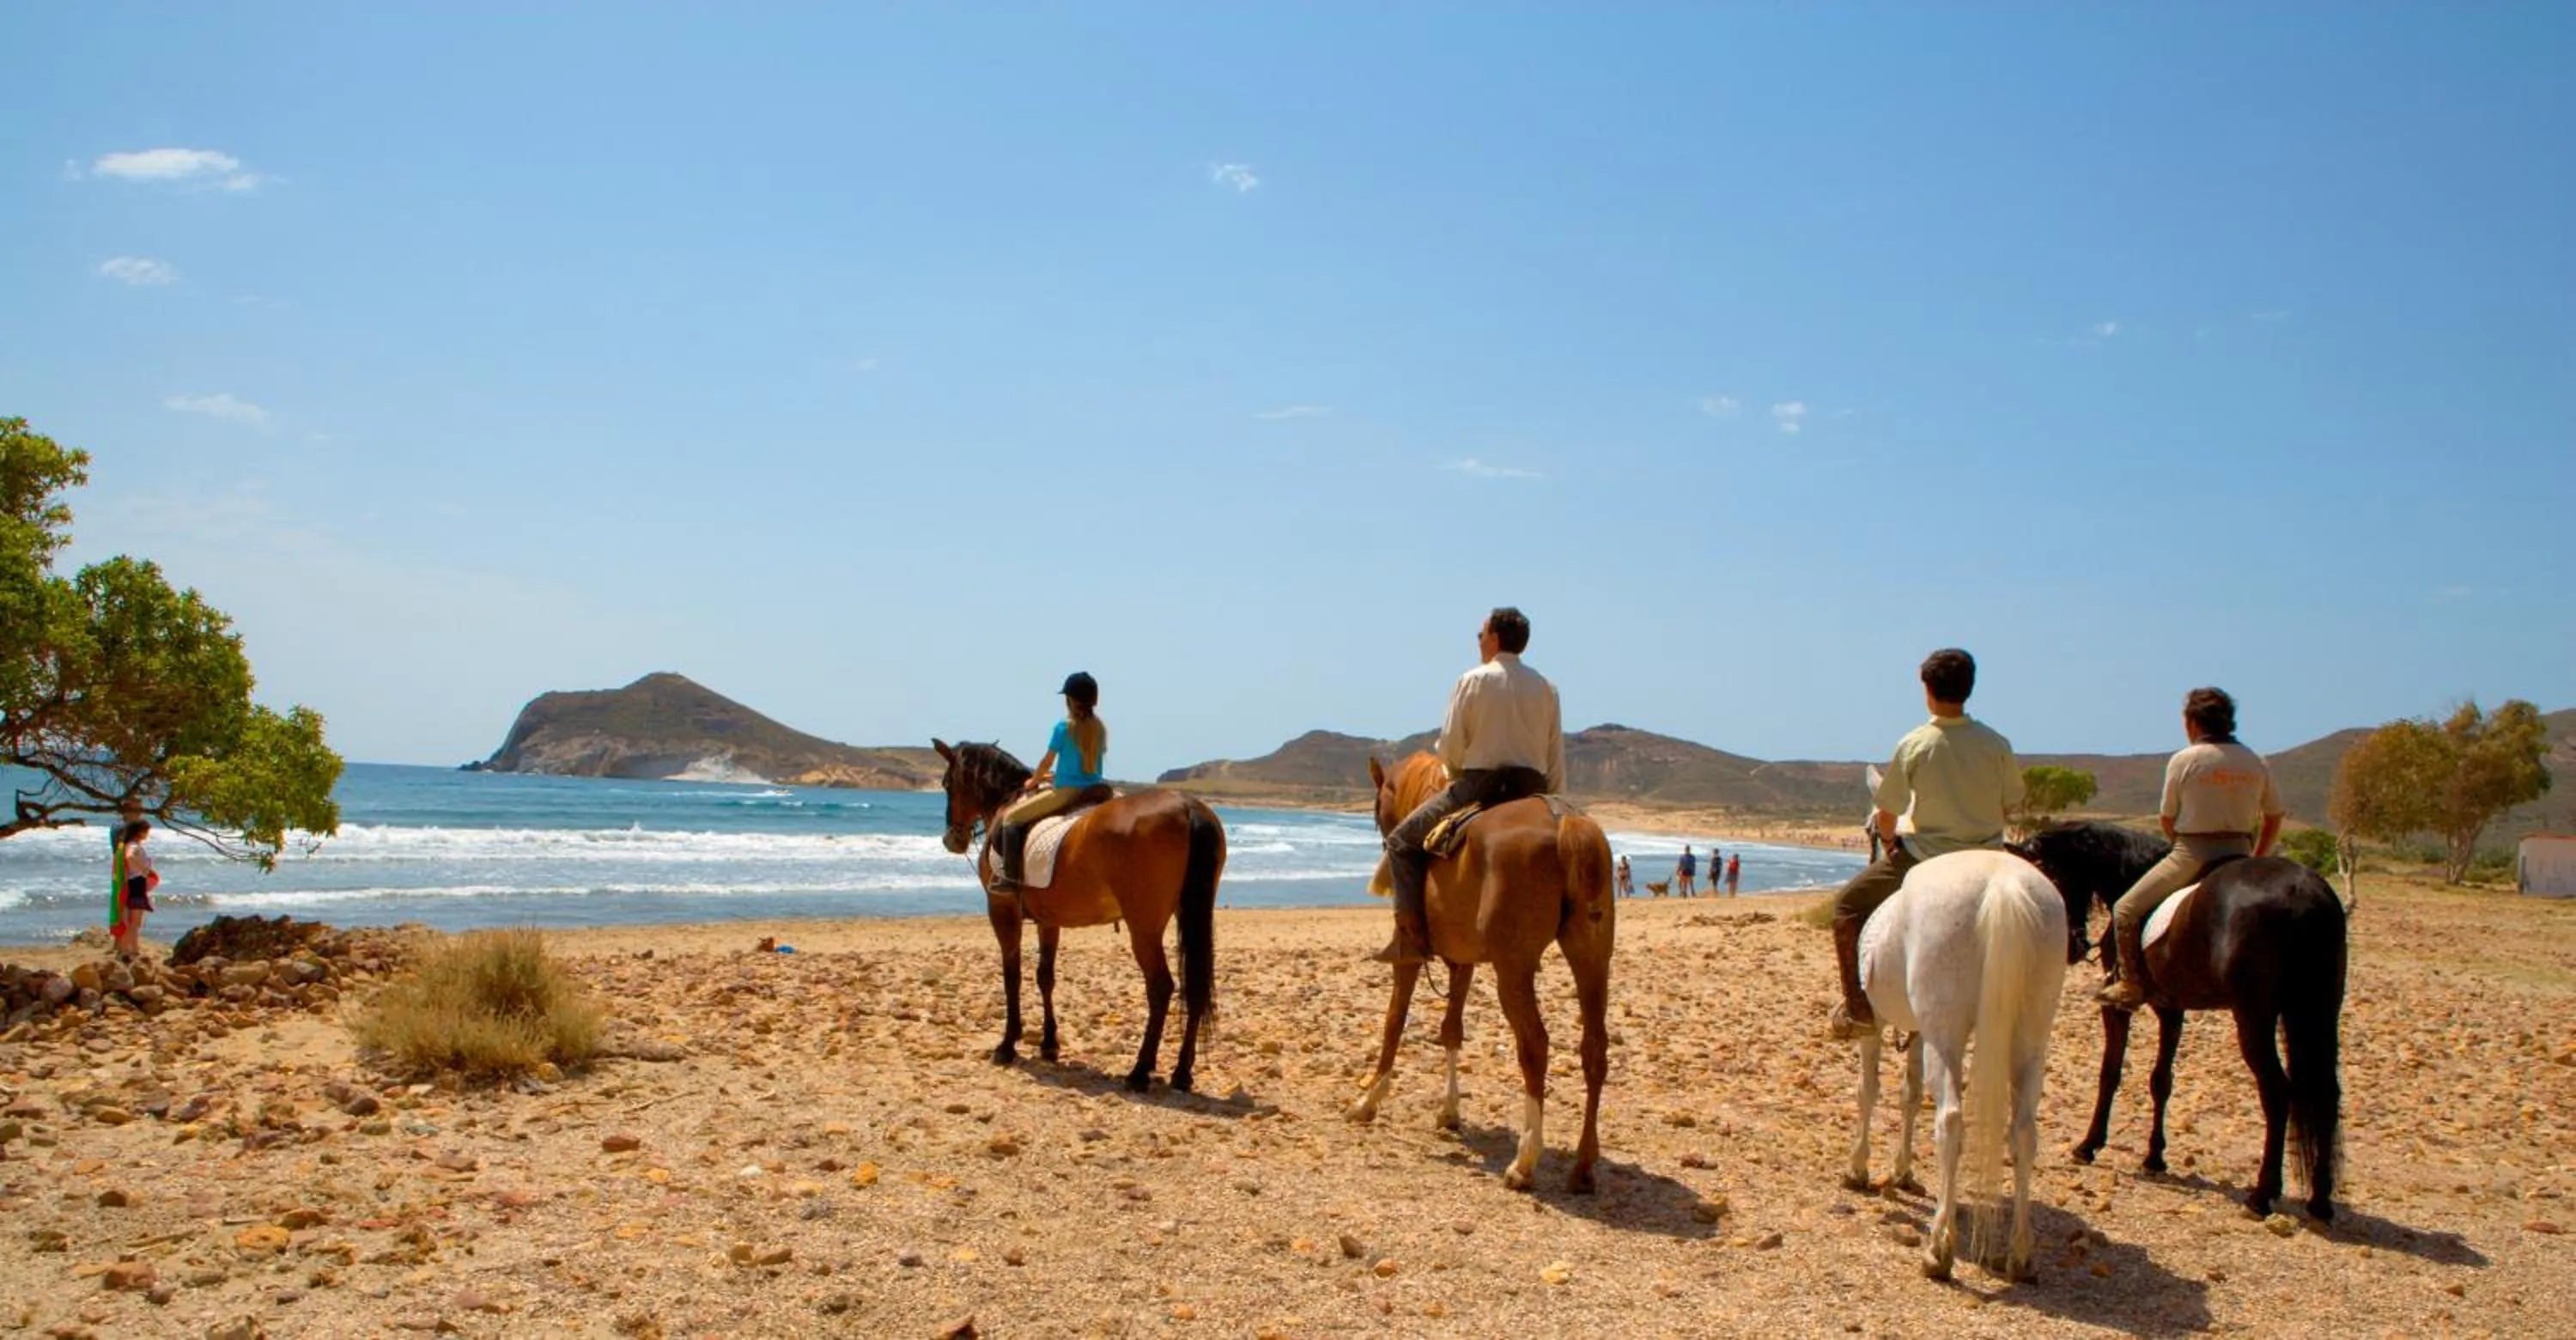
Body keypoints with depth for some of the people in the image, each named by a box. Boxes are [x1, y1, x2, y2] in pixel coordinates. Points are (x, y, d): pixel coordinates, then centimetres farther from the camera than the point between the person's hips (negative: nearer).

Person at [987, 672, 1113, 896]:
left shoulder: (1064, 728, -10)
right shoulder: (1100, 729, 8)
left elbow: (1047, 762, -3)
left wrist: (1033, 782, 16)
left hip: (1066, 793, -6)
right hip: (1093, 792, 7)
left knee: (1011, 817, 3)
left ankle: (1010, 876, -5)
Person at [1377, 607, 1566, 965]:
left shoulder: (1474, 680, -3)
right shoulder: (1545, 687, 10)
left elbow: (1450, 746, -4)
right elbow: (1556, 758, 10)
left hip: (1479, 783, -5)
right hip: (1531, 788, 5)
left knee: (1402, 840, 6)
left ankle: (1412, 936, -5)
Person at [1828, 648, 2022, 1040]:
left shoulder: (1915, 744, -12)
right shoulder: (1996, 744, -4)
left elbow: (1885, 814, -5)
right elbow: (2011, 803, 9)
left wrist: (1888, 843, 15)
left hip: (1926, 858, -4)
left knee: (1848, 905, 13)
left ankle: (1857, 1008, 8)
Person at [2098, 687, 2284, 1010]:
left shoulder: (2184, 760, -8)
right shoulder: (2257, 763, 5)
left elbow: (2166, 820, -1)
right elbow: (2274, 817, 12)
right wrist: (2256, 860, 22)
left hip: (2191, 855, -5)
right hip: (2239, 856, 5)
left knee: (2126, 910, 5)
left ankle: (2132, 985, 0)